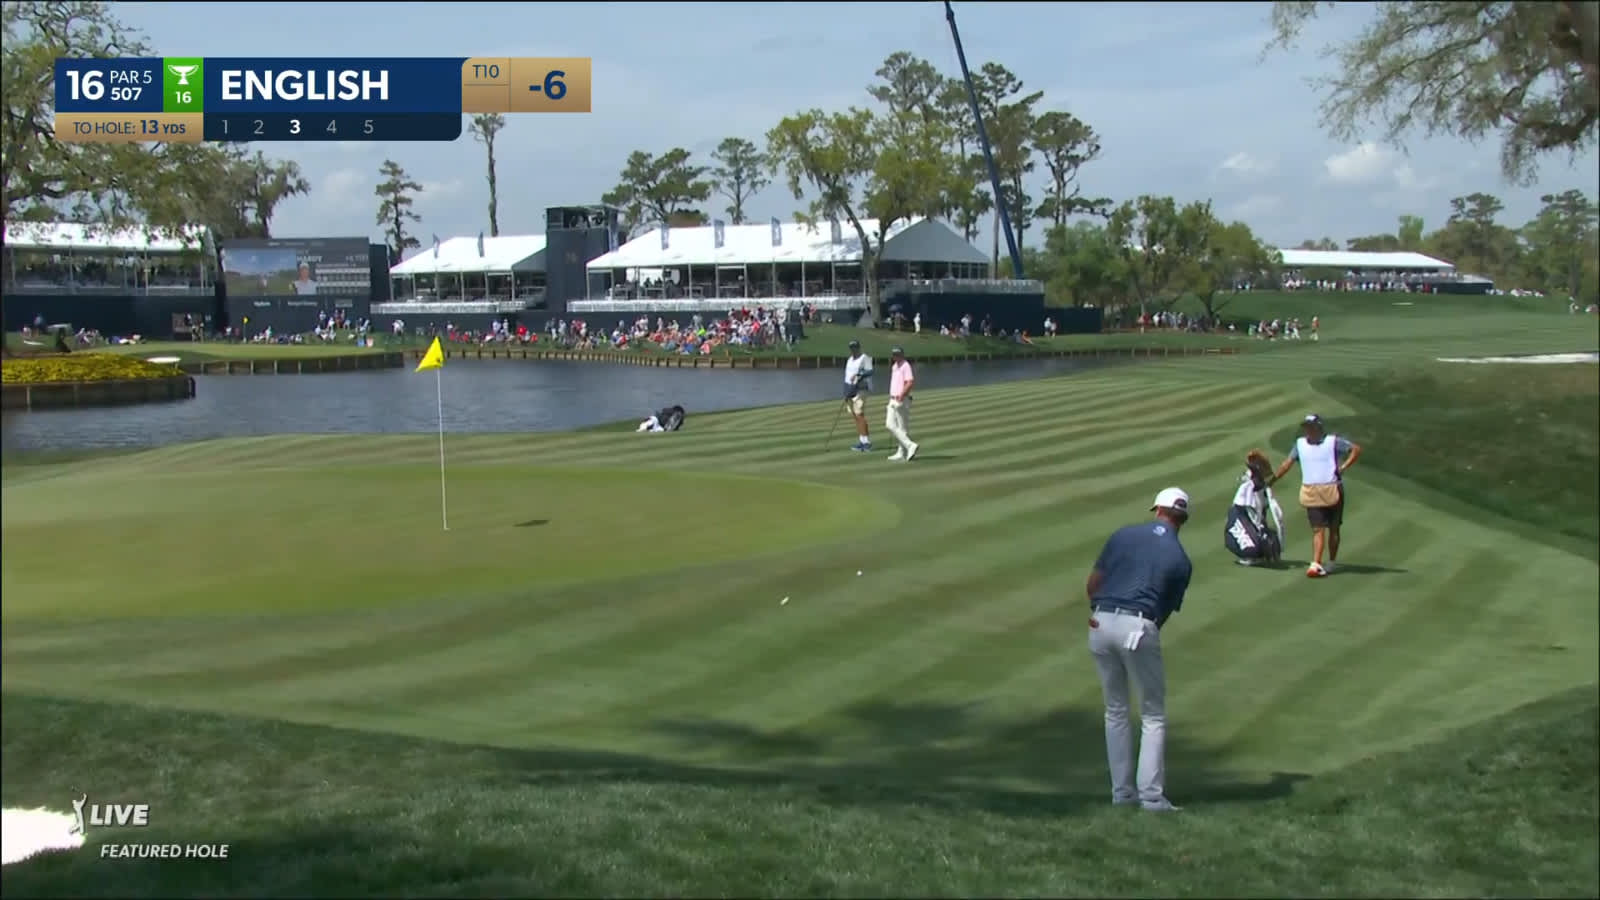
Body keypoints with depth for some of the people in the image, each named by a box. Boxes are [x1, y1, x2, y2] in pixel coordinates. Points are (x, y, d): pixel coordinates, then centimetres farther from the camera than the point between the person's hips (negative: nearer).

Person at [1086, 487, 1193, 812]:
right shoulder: (1180, 560, 6)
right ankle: (1152, 795, 3)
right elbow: (1167, 610, 10)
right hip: (1139, 628, -3)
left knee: (1115, 711, 16)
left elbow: (1092, 583, 9)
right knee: (1153, 716, 9)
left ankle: (1122, 790, 17)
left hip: (1102, 624, 3)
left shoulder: (1123, 534, 9)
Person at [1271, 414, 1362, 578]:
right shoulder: (1300, 443, 9)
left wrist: (1344, 467, -11)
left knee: (1333, 529, 8)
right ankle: (1316, 564, -15)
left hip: (1332, 491, -2)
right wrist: (1271, 480, 14)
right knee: (1317, 530, -6)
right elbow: (1288, 463, 15)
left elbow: (1356, 449, 0)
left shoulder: (1333, 441, -3)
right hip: (1311, 493, 2)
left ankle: (1332, 562, 21)